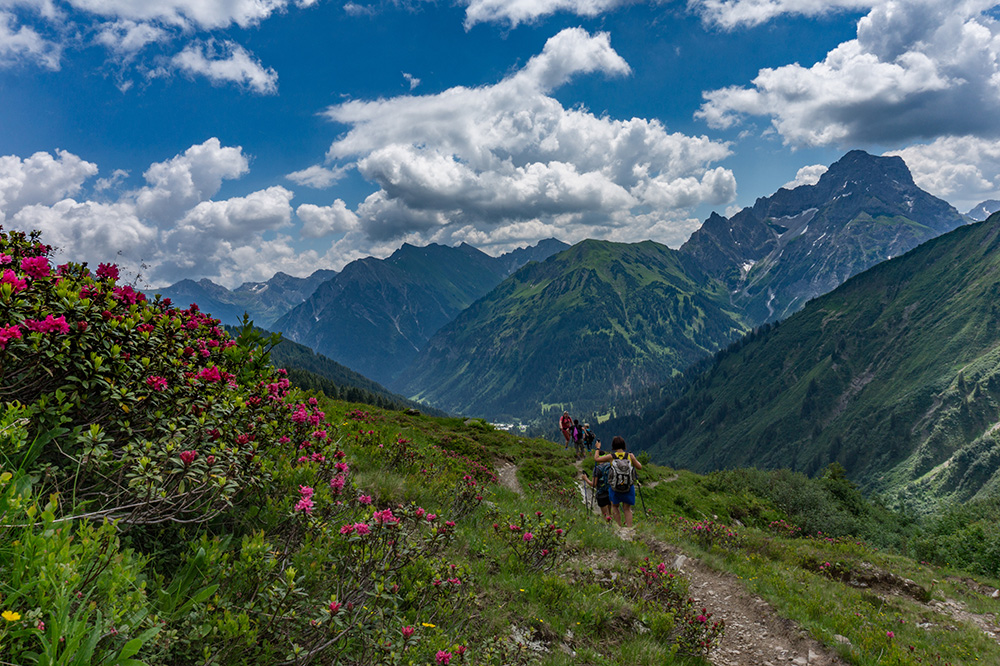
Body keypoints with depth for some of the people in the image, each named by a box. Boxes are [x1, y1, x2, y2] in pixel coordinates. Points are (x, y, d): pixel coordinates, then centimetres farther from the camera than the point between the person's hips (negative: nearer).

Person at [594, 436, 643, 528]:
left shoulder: (611, 456, -11)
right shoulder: (630, 456, -9)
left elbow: (596, 459, -2)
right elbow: (639, 467, 2)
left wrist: (597, 448, 13)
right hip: (629, 487, 1)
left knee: (615, 506, 22)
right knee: (627, 509, 13)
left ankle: (619, 527, 16)